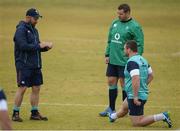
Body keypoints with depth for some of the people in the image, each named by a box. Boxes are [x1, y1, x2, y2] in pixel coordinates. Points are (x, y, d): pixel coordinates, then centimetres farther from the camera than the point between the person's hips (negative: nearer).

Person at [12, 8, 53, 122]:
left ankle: (35, 113, 15)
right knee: (23, 88, -9)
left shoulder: (34, 30, 17)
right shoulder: (21, 29, -10)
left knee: (36, 88, 7)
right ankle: (15, 113, -2)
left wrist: (46, 46, 2)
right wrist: (39, 46, -18)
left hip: (36, 65, 8)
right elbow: (23, 46, -21)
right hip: (24, 65, -8)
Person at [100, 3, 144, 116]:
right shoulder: (115, 23, 11)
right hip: (112, 60, 7)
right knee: (111, 82, 9)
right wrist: (107, 54, 12)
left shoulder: (135, 27, -10)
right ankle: (111, 109, 20)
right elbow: (109, 40, 19)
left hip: (124, 61, -7)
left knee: (124, 84, -1)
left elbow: (140, 45, -11)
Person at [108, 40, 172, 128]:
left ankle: (162, 117, -14)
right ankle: (113, 116, 63)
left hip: (136, 97, -10)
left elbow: (136, 79, -31)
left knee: (137, 123, -7)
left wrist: (135, 97, -29)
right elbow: (151, 76, 18)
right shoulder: (143, 60, 9)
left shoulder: (131, 62, -21)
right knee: (124, 108, 35)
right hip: (143, 94, 10)